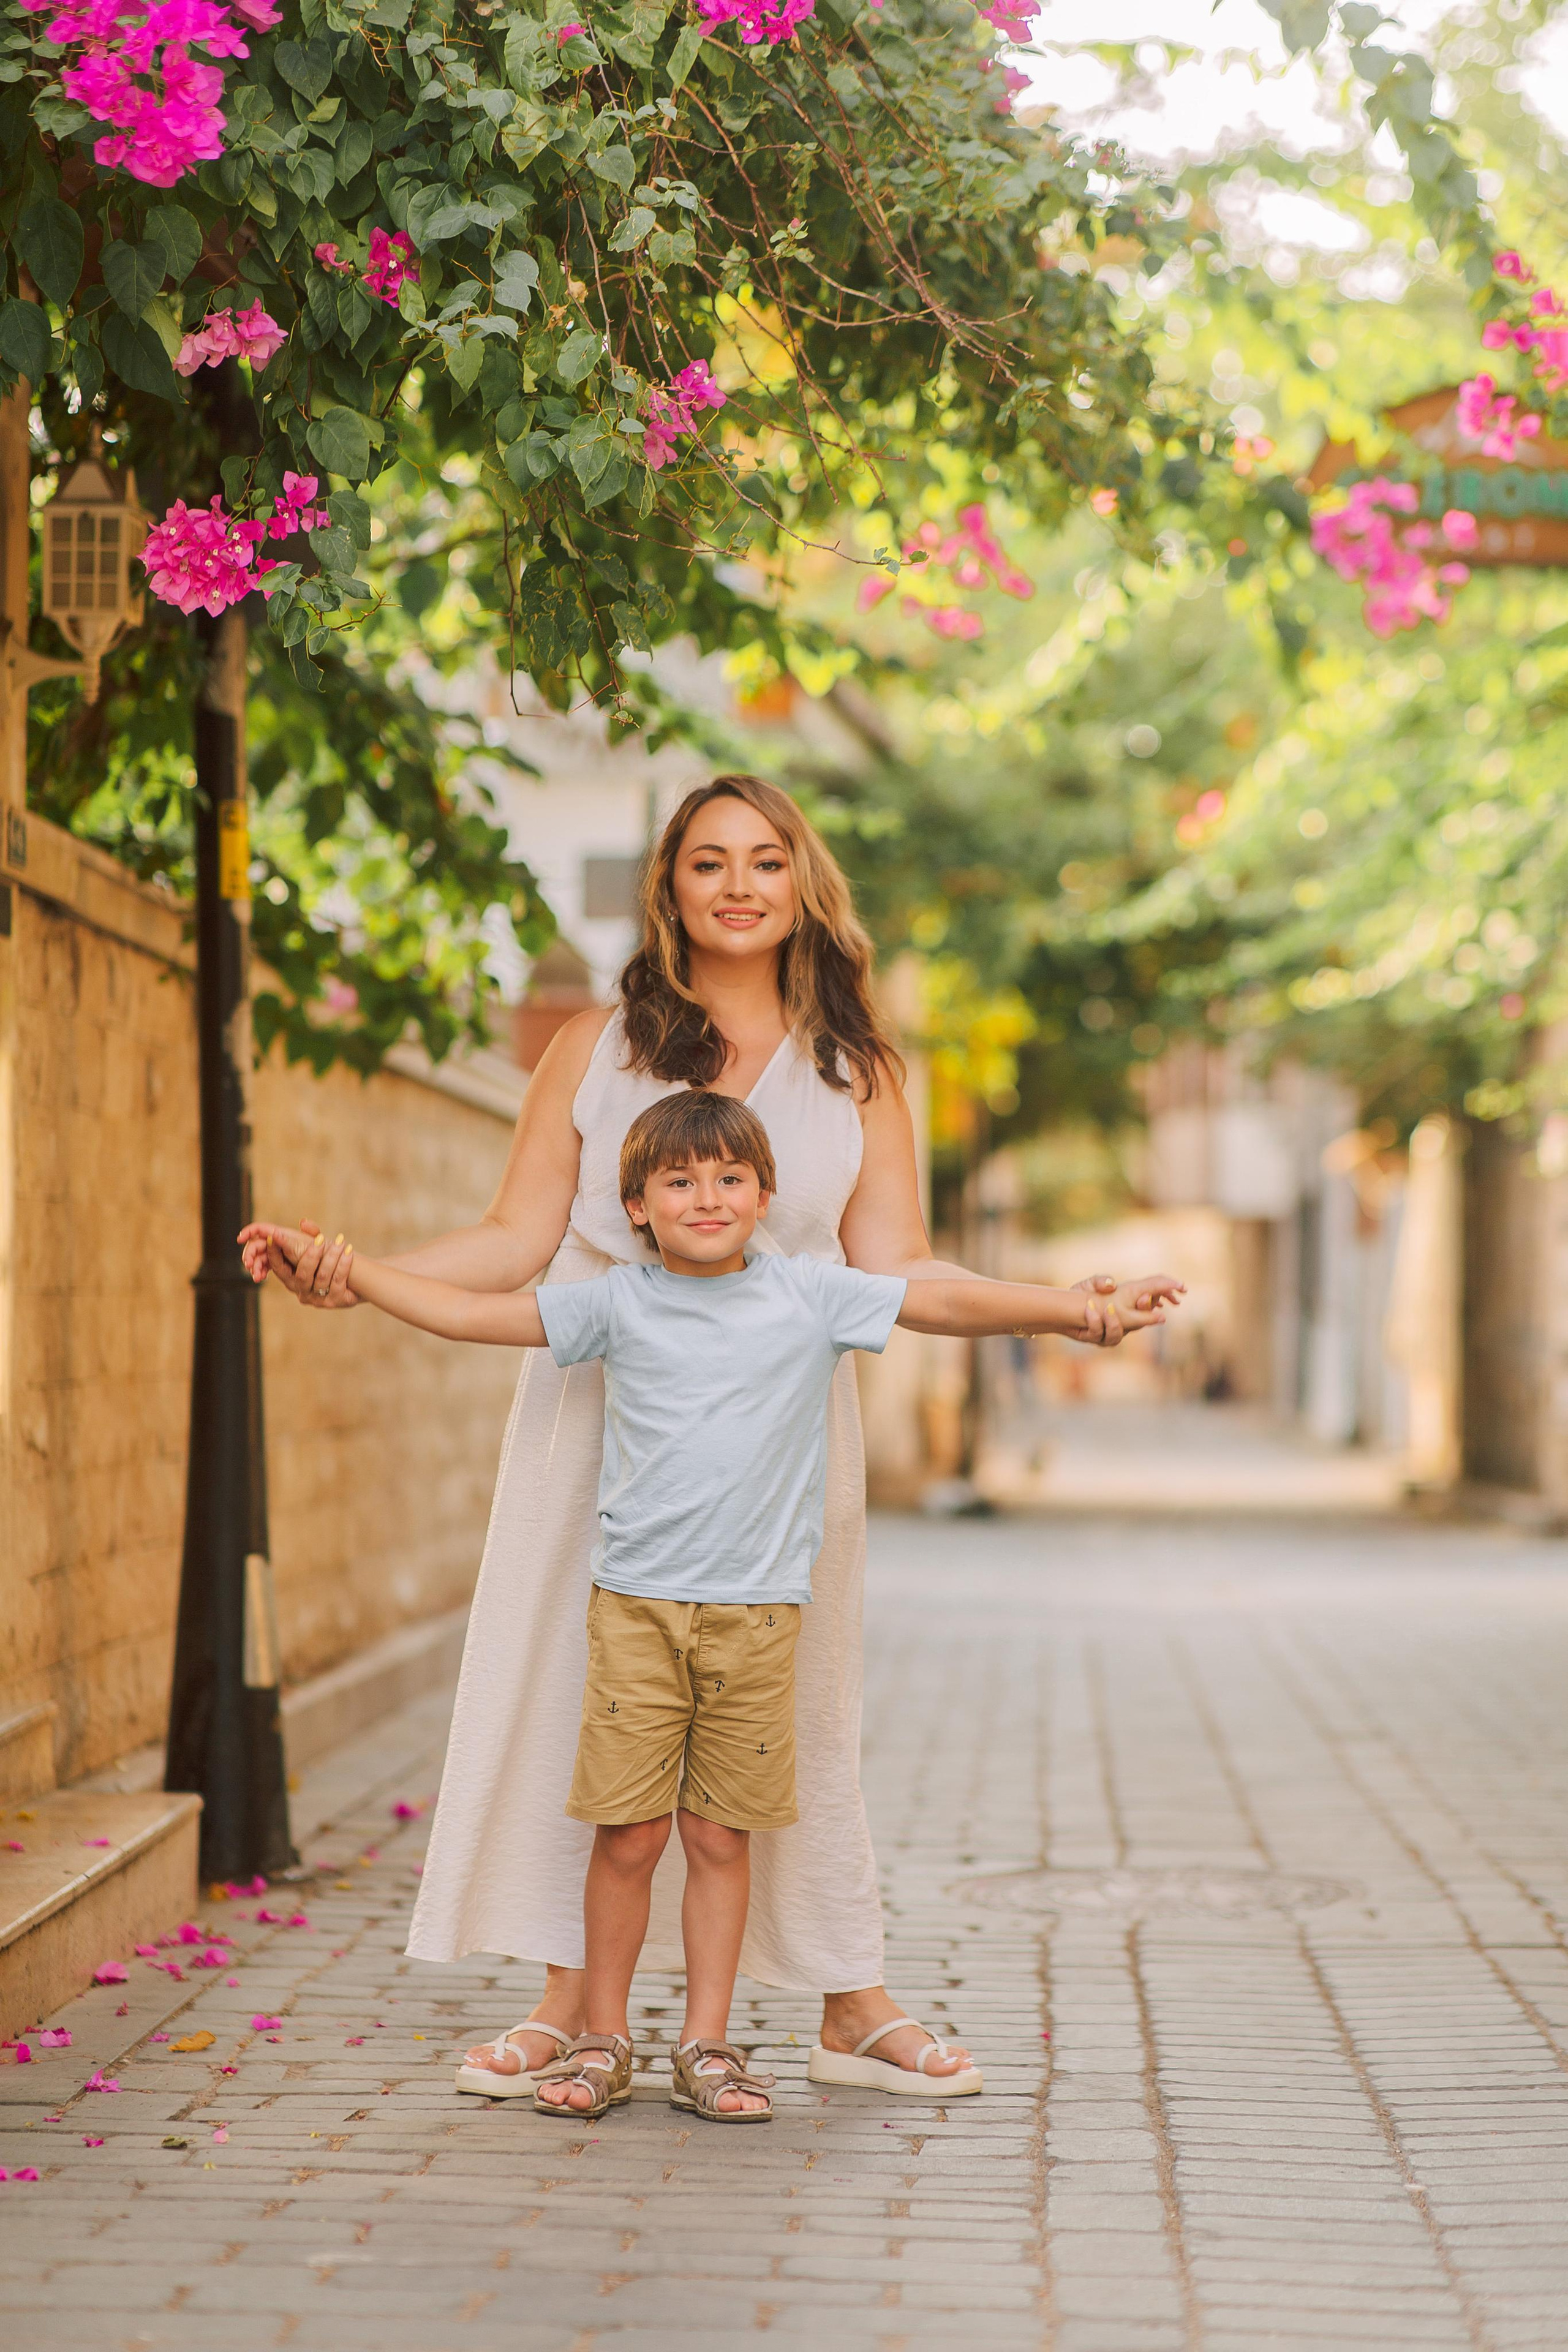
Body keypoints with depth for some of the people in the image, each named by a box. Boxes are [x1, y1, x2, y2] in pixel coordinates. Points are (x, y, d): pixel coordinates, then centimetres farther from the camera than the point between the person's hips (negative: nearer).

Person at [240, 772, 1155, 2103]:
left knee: (796, 1708, 5)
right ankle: (568, 2003, 8)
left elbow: (896, 1270, 4)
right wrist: (356, 1272, -11)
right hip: (601, 1414, 0)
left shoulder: (856, 1074, 10)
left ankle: (850, 2001, 17)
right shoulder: (597, 1051, 7)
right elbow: (518, 1242, 3)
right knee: (576, 1691, -1)